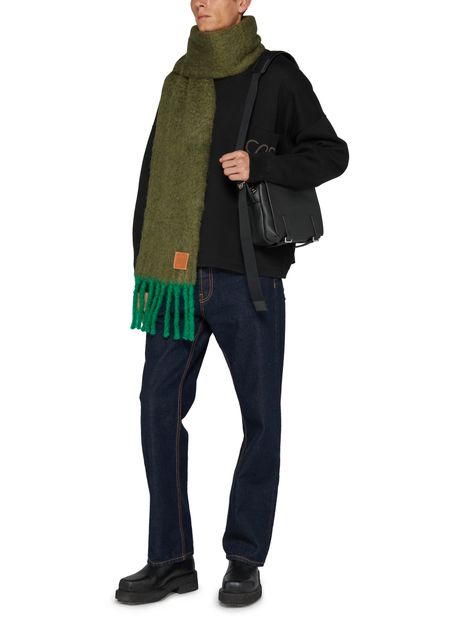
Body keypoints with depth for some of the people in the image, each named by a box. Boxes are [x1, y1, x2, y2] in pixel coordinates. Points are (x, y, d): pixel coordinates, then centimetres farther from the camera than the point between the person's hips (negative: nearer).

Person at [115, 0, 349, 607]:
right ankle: (172, 560, 8)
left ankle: (245, 559, 15)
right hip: (179, 274, 4)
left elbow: (333, 153, 1)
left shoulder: (277, 75, 1)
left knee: (259, 415, 2)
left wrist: (261, 165, -15)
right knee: (160, 405, -1)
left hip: (247, 274, -3)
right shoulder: (180, 80, 13)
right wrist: (145, 266, 11)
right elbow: (153, 175, 15)